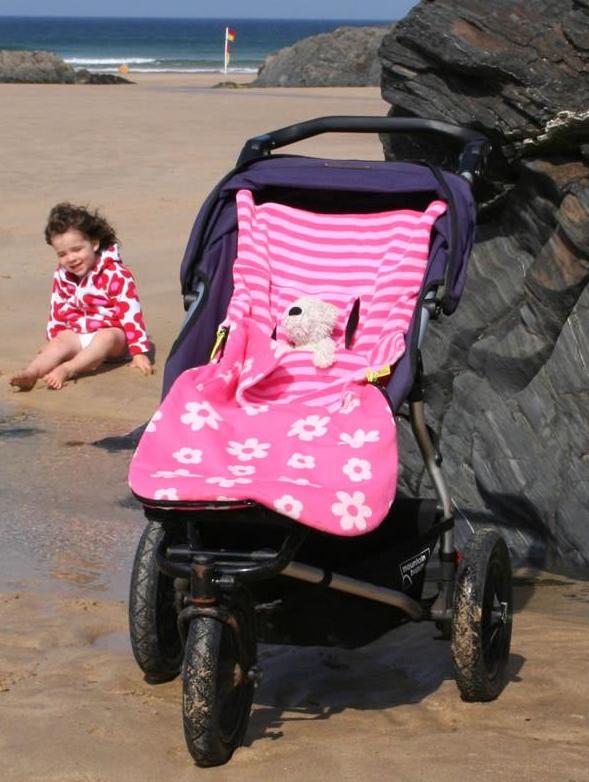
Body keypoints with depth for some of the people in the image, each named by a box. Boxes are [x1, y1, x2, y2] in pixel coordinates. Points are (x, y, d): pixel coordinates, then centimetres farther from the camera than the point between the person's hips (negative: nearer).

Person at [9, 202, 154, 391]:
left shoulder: (115, 274, -15)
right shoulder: (62, 276, 3)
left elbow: (130, 311, -18)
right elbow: (57, 312, 17)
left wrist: (139, 352, -21)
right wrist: (53, 341, 19)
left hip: (113, 333, -4)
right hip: (77, 334, 5)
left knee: (105, 338, -37)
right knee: (60, 341, -26)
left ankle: (66, 370, -61)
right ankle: (30, 373, -55)